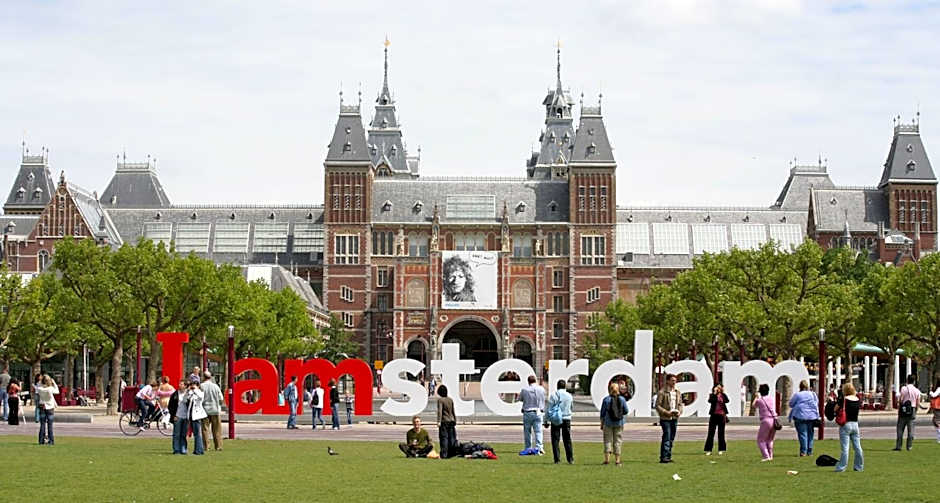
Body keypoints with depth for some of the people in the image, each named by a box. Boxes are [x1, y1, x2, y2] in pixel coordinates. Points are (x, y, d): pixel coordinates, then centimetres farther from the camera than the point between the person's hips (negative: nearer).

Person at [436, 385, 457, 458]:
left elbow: (440, 411, -18)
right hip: (451, 421, 5)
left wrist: (439, 421, -23)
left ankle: (444, 454, -7)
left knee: (444, 438, -4)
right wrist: (455, 420, 22)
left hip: (444, 421, -5)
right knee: (452, 438, 9)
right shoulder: (451, 399, 9)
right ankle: (452, 453, 11)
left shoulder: (440, 400, -9)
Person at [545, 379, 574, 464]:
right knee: (567, 440, 9)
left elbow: (549, 408, -6)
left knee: (555, 439, 2)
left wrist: (546, 420, -1)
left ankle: (557, 459, -2)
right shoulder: (569, 396, 2)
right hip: (567, 419, 2)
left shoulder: (553, 395, -6)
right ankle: (570, 459, 7)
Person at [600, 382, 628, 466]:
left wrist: (601, 424, 6)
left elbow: (602, 413, -2)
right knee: (617, 441, 7)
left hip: (608, 423, -1)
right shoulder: (622, 399, -2)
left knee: (608, 440, 5)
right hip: (619, 423, 1)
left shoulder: (606, 399, -5)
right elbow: (625, 411, 3)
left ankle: (607, 459, -5)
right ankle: (617, 460, 6)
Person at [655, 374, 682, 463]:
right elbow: (657, 406, -9)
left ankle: (668, 456, 16)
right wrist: (666, 412, -19)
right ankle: (663, 457, -11)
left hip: (674, 418, 6)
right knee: (666, 437, -11)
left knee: (671, 438, 9)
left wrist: (679, 411, -1)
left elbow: (680, 404, 19)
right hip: (665, 419, -6)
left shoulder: (677, 392, 12)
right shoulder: (662, 392, -7)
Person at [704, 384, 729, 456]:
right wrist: (715, 393, -15)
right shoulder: (712, 395, 2)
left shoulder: (723, 395, 8)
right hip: (714, 415, -1)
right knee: (711, 433, -2)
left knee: (721, 433, 6)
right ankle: (708, 450, 1)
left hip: (721, 416, 2)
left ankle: (721, 450, 14)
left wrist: (723, 392, -9)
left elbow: (727, 401, -10)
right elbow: (710, 400, -17)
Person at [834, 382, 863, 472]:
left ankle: (841, 467, -4)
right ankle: (859, 466, 17)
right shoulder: (858, 400, 3)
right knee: (857, 447, 10)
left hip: (845, 424, -5)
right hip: (855, 424, 5)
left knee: (845, 447, -5)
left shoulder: (844, 400, -11)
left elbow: (835, 409, -4)